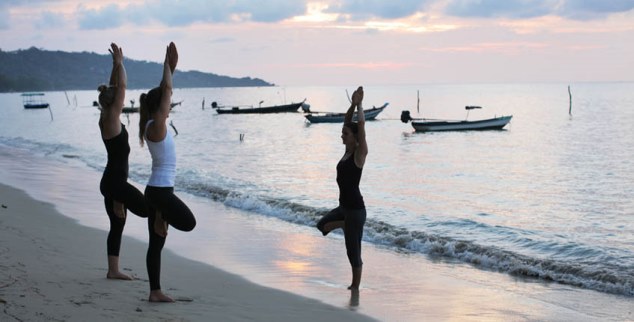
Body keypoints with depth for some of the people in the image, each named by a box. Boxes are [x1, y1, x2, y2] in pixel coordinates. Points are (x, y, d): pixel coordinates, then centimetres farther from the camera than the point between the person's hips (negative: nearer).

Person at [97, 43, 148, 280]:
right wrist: (119, 63, -8)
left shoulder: (106, 118, 9)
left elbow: (115, 87, 16)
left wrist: (116, 64, 15)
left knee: (117, 225, 11)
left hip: (111, 181, 10)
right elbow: (122, 87, -14)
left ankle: (113, 270, 13)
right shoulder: (111, 118, -13)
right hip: (115, 182, -10)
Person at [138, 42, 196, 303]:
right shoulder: (157, 125, -13)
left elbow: (163, 91, 18)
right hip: (160, 190, -10)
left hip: (157, 189, 10)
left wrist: (171, 67, 15)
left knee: (156, 244, 9)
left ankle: (155, 292, 11)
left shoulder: (153, 125, 11)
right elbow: (167, 90, -11)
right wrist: (168, 64, -2)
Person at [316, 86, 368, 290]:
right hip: (344, 206, 8)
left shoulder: (360, 153, -13)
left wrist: (359, 104, -13)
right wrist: (353, 104, 0)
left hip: (356, 208, -8)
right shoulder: (348, 151, 7)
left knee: (353, 250, 2)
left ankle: (355, 287, 15)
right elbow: (347, 121, 9)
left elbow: (361, 124, -21)